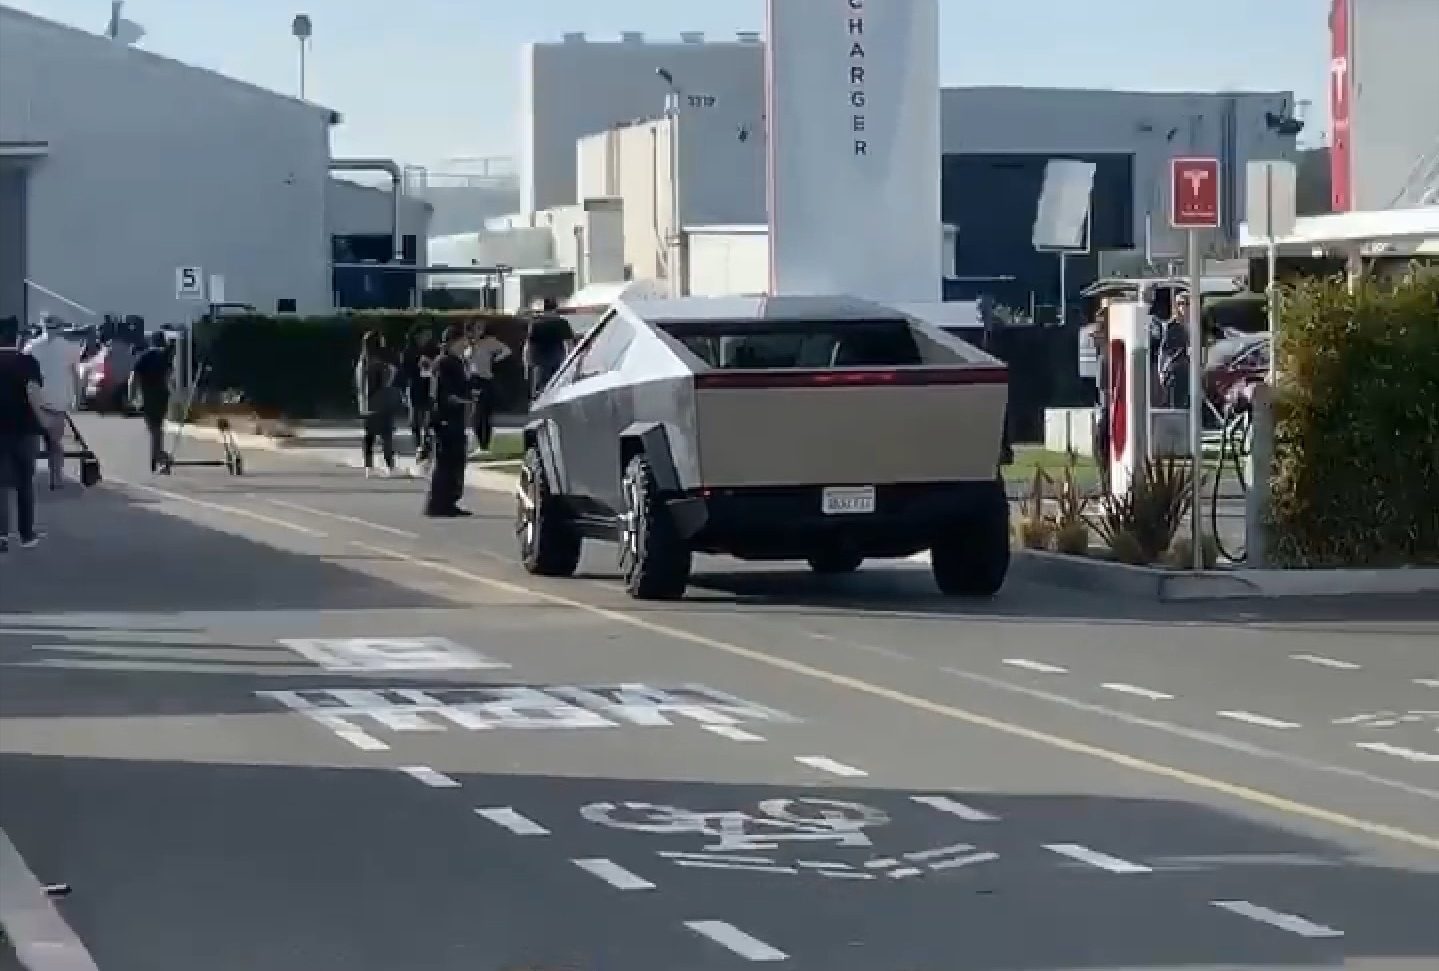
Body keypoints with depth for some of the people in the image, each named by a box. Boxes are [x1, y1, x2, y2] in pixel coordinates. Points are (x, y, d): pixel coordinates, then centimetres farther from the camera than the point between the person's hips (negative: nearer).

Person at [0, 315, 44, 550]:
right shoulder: (27, 362, -6)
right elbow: (33, 394, -17)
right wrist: (40, 419, -7)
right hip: (23, 429, -1)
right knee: (25, 483, 13)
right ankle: (27, 534, 18)